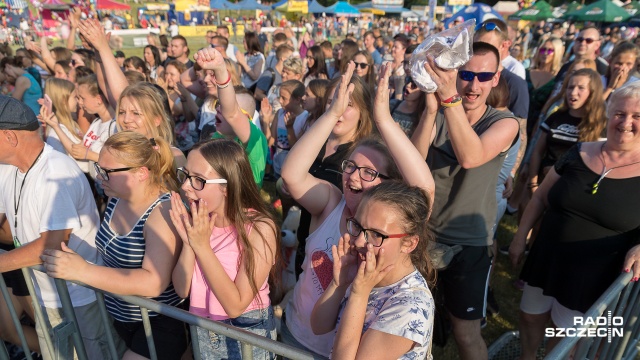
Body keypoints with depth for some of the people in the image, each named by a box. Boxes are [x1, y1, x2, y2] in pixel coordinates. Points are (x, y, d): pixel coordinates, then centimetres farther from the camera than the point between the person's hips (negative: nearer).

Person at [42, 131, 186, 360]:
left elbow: (153, 283, -34)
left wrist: (81, 270, -33)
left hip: (160, 324, -8)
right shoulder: (117, 199, -2)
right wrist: (68, 261, -1)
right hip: (121, 317, 8)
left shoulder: (163, 211, -26)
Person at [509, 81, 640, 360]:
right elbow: (541, 197, 4)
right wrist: (520, 237, 4)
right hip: (547, 259, 3)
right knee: (530, 317, 21)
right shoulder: (579, 153, -4)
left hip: (594, 276, -3)